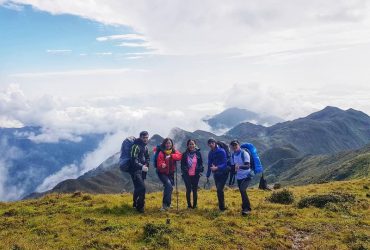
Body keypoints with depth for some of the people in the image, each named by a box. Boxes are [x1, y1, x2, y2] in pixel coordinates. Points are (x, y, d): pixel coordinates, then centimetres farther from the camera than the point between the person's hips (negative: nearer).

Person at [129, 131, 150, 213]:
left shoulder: (145, 146, 12)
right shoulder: (136, 146, -16)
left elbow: (147, 158, 20)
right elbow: (134, 160, -22)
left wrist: (146, 165, 0)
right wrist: (141, 167, -30)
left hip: (141, 170, 9)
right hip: (135, 170, -9)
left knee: (138, 187, 19)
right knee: (142, 187, -16)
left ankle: (135, 204, 35)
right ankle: (140, 206, -5)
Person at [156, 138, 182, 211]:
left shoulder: (174, 151, -1)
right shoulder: (161, 153, -15)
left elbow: (179, 156, -20)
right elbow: (159, 163, -22)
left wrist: (171, 156, -32)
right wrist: (162, 165, -44)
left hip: (171, 173, 6)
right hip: (162, 173, -6)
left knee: (169, 187, 14)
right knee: (168, 185, -25)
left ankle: (167, 204, 34)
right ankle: (165, 204, -18)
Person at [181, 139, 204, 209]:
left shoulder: (198, 153, 2)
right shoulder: (185, 154, 0)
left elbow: (201, 163, 7)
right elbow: (182, 164, 4)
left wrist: (200, 171, -2)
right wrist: (183, 172, -5)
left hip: (195, 175, 1)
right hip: (187, 175, 0)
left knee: (195, 190, 6)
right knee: (188, 190, 4)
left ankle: (195, 205, 17)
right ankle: (189, 205, 16)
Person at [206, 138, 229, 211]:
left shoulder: (221, 151, -16)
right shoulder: (210, 153, 3)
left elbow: (224, 164, -22)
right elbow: (209, 164, 10)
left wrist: (217, 168, -38)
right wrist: (208, 175, 11)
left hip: (223, 173, -6)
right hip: (216, 174, 6)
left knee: (219, 189, -16)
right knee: (219, 189, 13)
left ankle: (222, 207, -6)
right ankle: (221, 205, 27)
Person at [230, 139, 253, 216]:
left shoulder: (244, 153, -14)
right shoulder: (233, 155, 5)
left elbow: (248, 166, -24)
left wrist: (239, 166, -44)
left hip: (247, 176, -6)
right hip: (239, 177, 6)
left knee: (242, 190, -23)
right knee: (242, 192, 9)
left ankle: (247, 208, -12)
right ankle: (245, 208, 23)